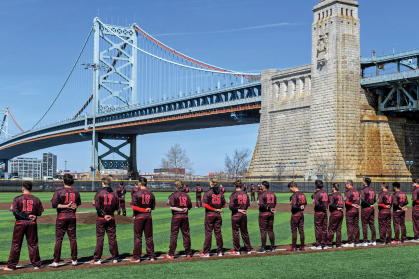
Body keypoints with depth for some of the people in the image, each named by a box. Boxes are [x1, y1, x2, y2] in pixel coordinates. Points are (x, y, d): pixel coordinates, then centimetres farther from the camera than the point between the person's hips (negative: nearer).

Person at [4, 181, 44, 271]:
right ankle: (37, 264, 14)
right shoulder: (36, 199, 3)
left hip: (20, 223, -2)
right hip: (32, 223, 2)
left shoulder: (17, 199, -4)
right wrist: (31, 216, 9)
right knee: (33, 244, 10)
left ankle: (11, 265, 11)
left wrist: (27, 216, -13)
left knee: (16, 244, 6)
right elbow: (39, 213, 3)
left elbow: (15, 213, -12)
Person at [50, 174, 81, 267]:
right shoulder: (76, 192, 4)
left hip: (61, 217, -3)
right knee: (73, 238, 10)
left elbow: (54, 205, -18)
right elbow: (78, 204, 13)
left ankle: (56, 261, 4)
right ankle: (74, 260, 13)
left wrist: (66, 206, -11)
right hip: (72, 216, 4)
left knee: (58, 239, 2)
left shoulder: (59, 192, -9)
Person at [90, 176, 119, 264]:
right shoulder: (114, 194, 1)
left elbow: (97, 207, -16)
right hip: (111, 218, 3)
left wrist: (104, 214, -7)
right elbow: (116, 207, 4)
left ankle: (97, 259, 5)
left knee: (99, 238, 2)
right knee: (112, 238, 8)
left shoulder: (99, 193, -8)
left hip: (101, 218, -3)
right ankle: (115, 258, 13)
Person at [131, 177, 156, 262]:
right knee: (149, 237, 11)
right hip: (148, 216, 4)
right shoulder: (151, 194, 4)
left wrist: (143, 209, -11)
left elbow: (133, 207, -16)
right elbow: (153, 207, 7)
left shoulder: (137, 193, -10)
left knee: (138, 237, 2)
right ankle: (151, 255, 15)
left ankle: (137, 257, 3)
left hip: (139, 216, -4)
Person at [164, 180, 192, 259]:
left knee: (174, 235, 0)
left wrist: (180, 209, -11)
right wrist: (184, 209, 9)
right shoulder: (186, 195, 7)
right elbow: (190, 207, 10)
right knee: (186, 234, 11)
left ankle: (171, 254, 2)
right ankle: (188, 253, 17)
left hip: (176, 216, -4)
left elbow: (171, 207, -17)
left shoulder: (173, 195, -8)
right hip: (185, 216, 4)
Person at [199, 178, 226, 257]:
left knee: (208, 233, 0)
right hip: (218, 215, 4)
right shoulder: (220, 193, 6)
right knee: (218, 232, 9)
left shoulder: (207, 193, -7)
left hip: (209, 214, -4)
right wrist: (217, 209, 11)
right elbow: (223, 204, 8)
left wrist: (214, 209, -12)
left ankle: (206, 252, 2)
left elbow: (205, 204, -16)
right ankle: (220, 251, 12)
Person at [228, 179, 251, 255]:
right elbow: (248, 204, 10)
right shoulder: (245, 194, 6)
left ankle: (237, 250, 7)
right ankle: (248, 249, 18)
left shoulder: (233, 194, -13)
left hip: (236, 215, -5)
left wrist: (238, 210, -10)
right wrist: (243, 210, 9)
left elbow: (231, 207, -18)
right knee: (244, 232, 14)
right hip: (244, 215, 5)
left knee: (235, 232, 3)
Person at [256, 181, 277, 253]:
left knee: (263, 231, -1)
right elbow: (274, 205, 11)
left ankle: (263, 248, 1)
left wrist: (269, 209, -14)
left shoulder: (261, 194, -12)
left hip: (263, 214, -7)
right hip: (271, 214, 7)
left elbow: (261, 205, -21)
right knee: (270, 230, 13)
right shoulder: (273, 194, 10)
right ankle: (272, 247, 17)